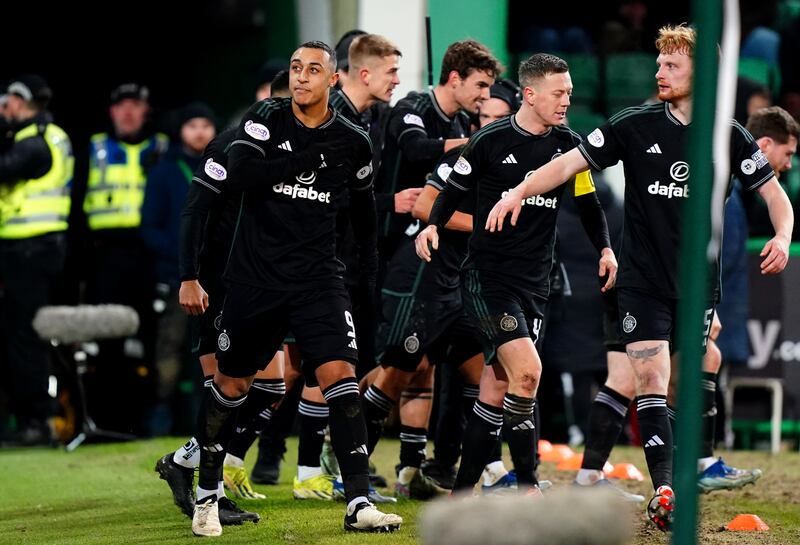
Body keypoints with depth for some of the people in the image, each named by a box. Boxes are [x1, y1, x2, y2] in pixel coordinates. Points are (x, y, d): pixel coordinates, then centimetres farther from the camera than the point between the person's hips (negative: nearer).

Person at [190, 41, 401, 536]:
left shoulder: (353, 143, 3)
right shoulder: (266, 118, -4)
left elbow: (363, 204, 19)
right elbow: (241, 173, -19)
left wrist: (370, 267, 19)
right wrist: (310, 158, -20)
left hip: (318, 278, 1)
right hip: (256, 276, -1)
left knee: (340, 376, -14)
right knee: (231, 385, 9)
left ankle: (359, 505, -16)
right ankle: (207, 492, 28)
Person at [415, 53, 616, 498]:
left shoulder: (569, 146, 6)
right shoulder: (489, 141, -7)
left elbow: (588, 205, 16)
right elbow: (454, 190, 5)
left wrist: (604, 249, 1)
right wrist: (433, 225, -13)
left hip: (534, 283, 5)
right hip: (486, 275, -5)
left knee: (497, 388, 5)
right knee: (527, 369, -20)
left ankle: (463, 491, 14)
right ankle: (526, 486, -11)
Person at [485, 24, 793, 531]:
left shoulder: (729, 136, 0)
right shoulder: (637, 125, -2)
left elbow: (774, 192, 4)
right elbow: (572, 162, -2)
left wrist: (782, 236, -15)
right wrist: (519, 191, -15)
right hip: (643, 279, -1)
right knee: (651, 380, -14)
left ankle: (675, 490, 15)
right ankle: (665, 488, -18)